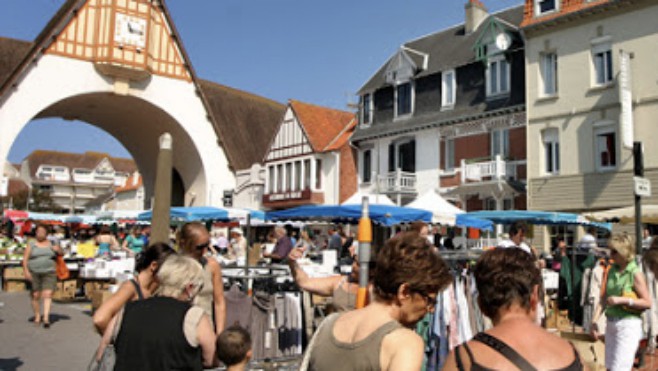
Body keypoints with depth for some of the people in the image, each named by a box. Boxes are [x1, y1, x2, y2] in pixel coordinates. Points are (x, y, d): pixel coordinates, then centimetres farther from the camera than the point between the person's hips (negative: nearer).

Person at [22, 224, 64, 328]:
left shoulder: (51, 244, 10)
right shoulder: (31, 244, 6)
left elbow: (62, 254, 15)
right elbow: (25, 258, 1)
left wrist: (58, 249, -7)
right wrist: (26, 271, -11)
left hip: (49, 273, 0)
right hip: (34, 273, 0)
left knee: (48, 294, -11)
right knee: (35, 295, 2)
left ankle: (46, 318, -16)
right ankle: (37, 316, 20)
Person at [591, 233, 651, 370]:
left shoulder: (635, 273, -11)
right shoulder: (612, 270, 6)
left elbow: (647, 303, -11)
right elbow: (605, 298, 7)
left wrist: (622, 300, -20)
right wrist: (595, 320, 0)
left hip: (628, 324, -6)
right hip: (610, 323, 6)